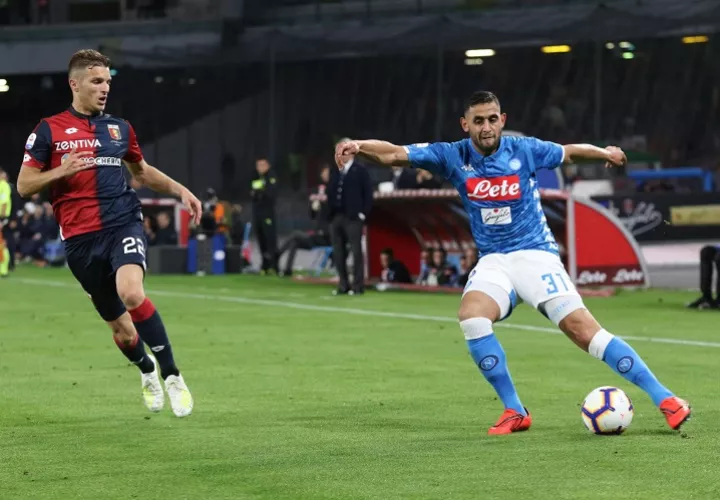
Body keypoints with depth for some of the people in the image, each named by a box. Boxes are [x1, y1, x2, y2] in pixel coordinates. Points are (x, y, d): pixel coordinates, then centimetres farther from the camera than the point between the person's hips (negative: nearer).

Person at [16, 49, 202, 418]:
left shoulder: (119, 128, 11)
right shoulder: (49, 130, 2)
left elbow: (142, 171, 27)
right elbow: (23, 186, 1)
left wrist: (180, 190, 13)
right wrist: (61, 171, -16)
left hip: (124, 223, 0)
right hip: (81, 238, 0)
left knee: (131, 292, -30)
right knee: (119, 325, 7)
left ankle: (172, 376, -20)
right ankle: (147, 370, 41)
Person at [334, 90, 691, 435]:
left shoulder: (524, 150, -4)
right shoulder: (454, 157, -3)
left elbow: (570, 152, 15)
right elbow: (394, 154, -10)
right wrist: (357, 146, -25)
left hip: (535, 254, -2)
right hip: (493, 261, 2)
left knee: (581, 328, -17)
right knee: (471, 315, -29)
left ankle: (664, 400, -11)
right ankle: (514, 412, -17)